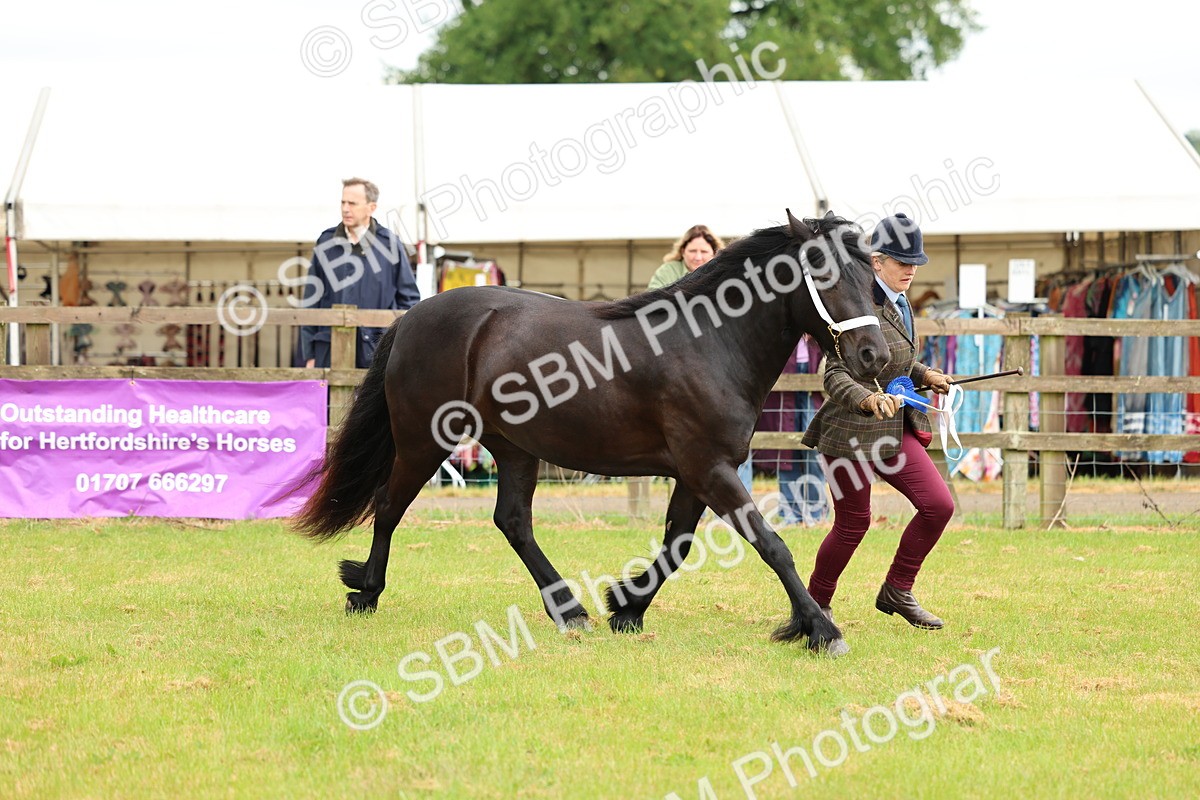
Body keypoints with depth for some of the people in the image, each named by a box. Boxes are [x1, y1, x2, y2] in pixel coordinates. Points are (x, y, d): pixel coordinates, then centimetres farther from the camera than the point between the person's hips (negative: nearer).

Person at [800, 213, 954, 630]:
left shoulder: (898, 303, 10)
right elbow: (835, 376, -24)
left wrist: (924, 374, 12)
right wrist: (870, 399, -40)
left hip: (895, 429, 8)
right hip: (852, 431, -8)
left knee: (939, 504, -2)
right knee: (853, 524, 1)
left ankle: (896, 592, 12)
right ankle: (815, 604, 23)